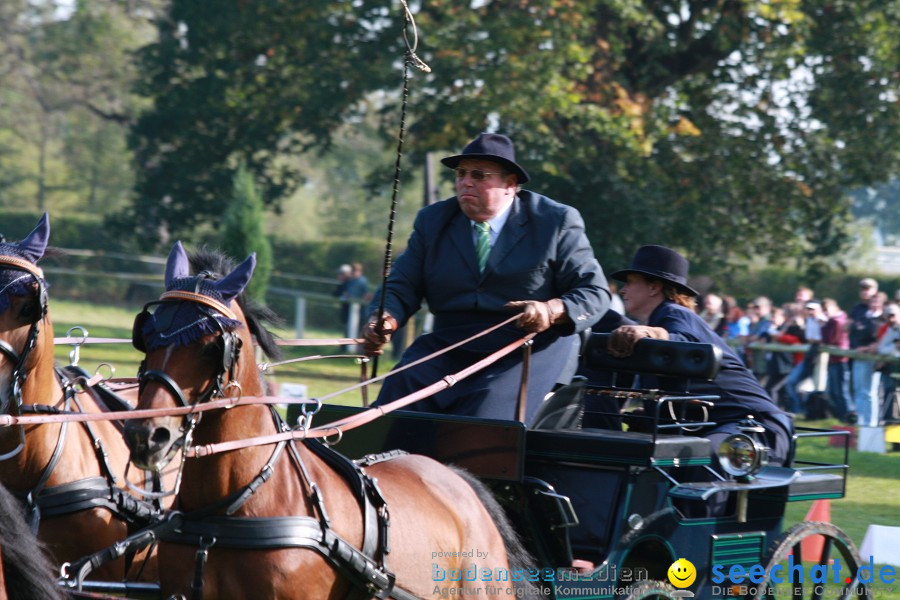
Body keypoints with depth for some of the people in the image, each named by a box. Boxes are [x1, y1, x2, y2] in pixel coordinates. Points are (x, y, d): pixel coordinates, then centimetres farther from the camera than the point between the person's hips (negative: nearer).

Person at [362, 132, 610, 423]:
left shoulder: (556, 222, 1)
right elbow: (402, 286, 10)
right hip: (449, 352, 4)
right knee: (400, 390, -24)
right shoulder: (432, 221, 12)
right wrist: (385, 318, -14)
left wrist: (553, 311, -23)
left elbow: (594, 292, -2)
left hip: (531, 353, -4)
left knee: (486, 413, -31)